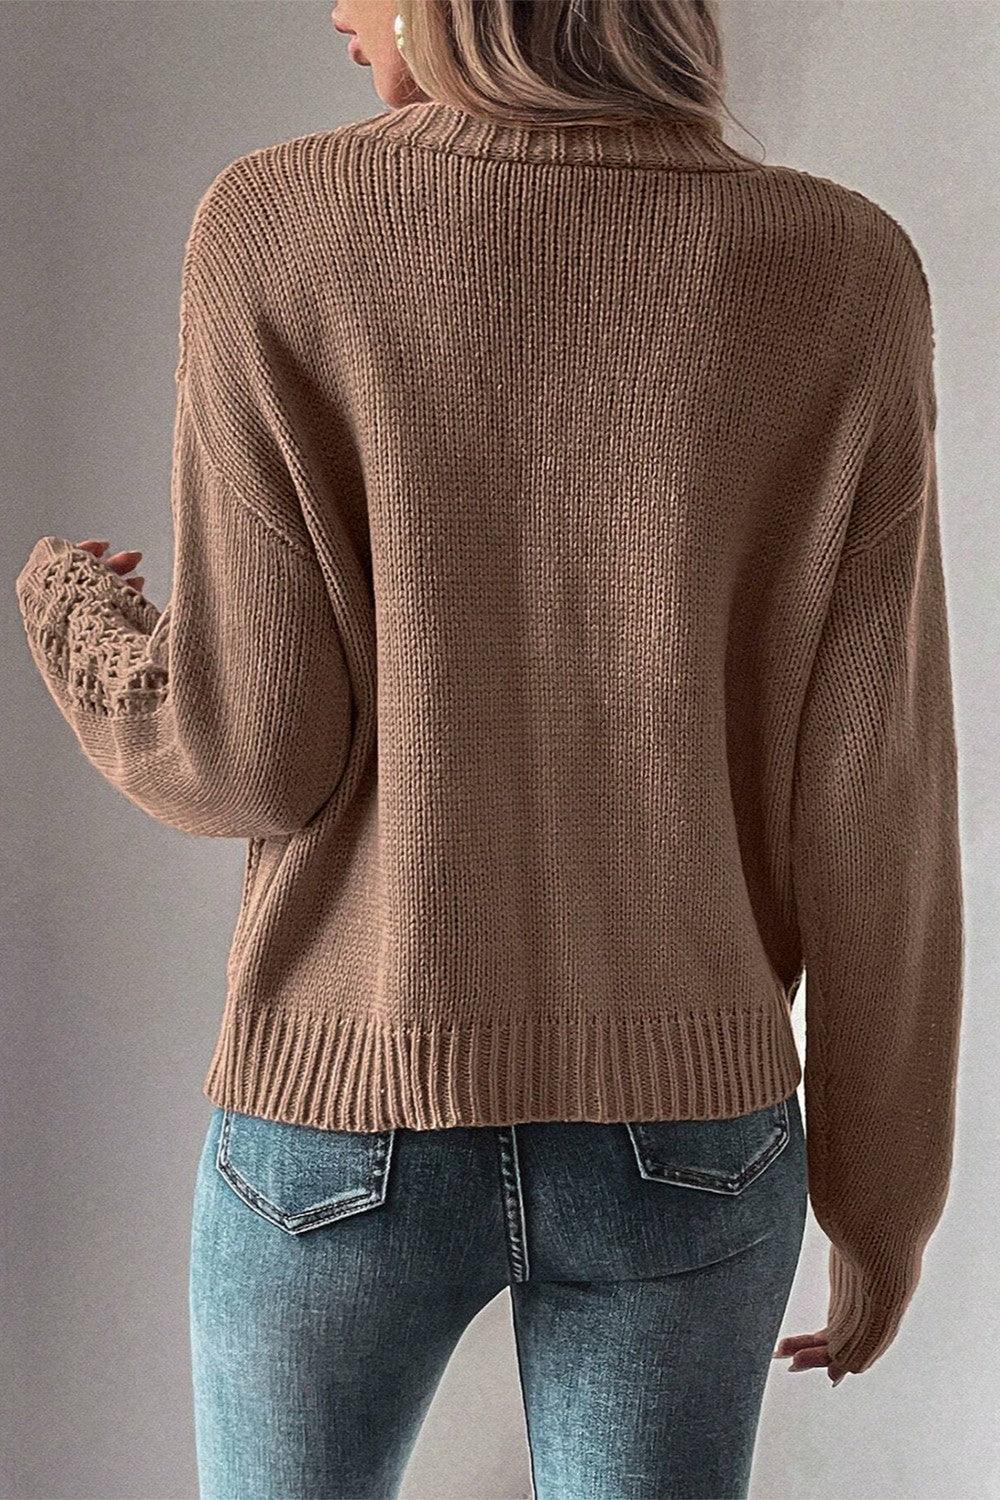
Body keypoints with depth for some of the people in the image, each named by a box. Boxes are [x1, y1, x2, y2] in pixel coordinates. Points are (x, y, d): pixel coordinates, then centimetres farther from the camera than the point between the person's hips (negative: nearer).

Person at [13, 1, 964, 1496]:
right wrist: (888, 1195, 6)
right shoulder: (845, 273, -7)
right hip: (680, 1144, 1)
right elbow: (874, 813, -7)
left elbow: (259, 751, -12)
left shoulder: (278, 230, -11)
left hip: (347, 1130, -1)